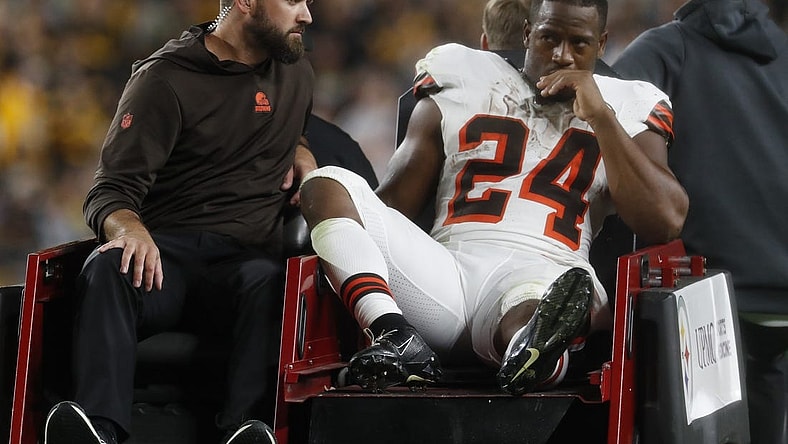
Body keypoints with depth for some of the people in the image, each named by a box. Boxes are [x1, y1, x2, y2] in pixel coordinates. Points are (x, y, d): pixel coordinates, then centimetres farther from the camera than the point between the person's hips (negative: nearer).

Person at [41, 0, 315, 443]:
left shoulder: (296, 73, 22)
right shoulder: (165, 78, 4)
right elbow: (112, 191, -2)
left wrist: (301, 154, 19)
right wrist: (130, 229, -26)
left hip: (245, 257, 3)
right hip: (165, 252, -3)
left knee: (268, 283, -36)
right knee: (107, 269, -38)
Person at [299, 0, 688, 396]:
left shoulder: (625, 109, 20)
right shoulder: (461, 89, 23)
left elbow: (665, 222, 3)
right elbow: (391, 204, 19)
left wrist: (600, 117, 0)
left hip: (544, 274, -3)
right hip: (447, 271, 3)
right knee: (327, 184, -20)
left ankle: (529, 349, -80)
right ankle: (396, 338, -42)